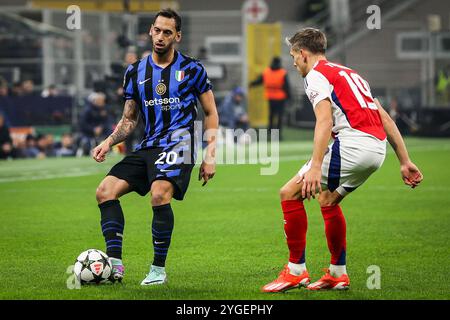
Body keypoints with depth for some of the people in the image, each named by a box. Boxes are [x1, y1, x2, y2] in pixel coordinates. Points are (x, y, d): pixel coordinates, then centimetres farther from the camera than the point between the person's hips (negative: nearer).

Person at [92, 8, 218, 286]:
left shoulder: (192, 69, 2)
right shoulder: (136, 72, 13)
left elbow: (211, 113, 7)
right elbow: (129, 119, 19)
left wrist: (210, 156, -2)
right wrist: (108, 143, 1)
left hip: (178, 143, -5)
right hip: (148, 146, 6)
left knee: (159, 195, -30)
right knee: (105, 191, -10)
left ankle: (159, 270, -17)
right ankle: (115, 264, -8)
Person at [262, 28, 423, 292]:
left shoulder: (316, 75, 1)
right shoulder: (349, 73, 28)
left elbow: (325, 120, -16)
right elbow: (385, 118, 24)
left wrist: (315, 168, -24)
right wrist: (405, 161, 22)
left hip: (353, 143, -9)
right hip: (378, 148, 9)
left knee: (290, 193, -2)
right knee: (327, 199, 28)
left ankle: (296, 271, -1)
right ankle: (338, 274, 29)